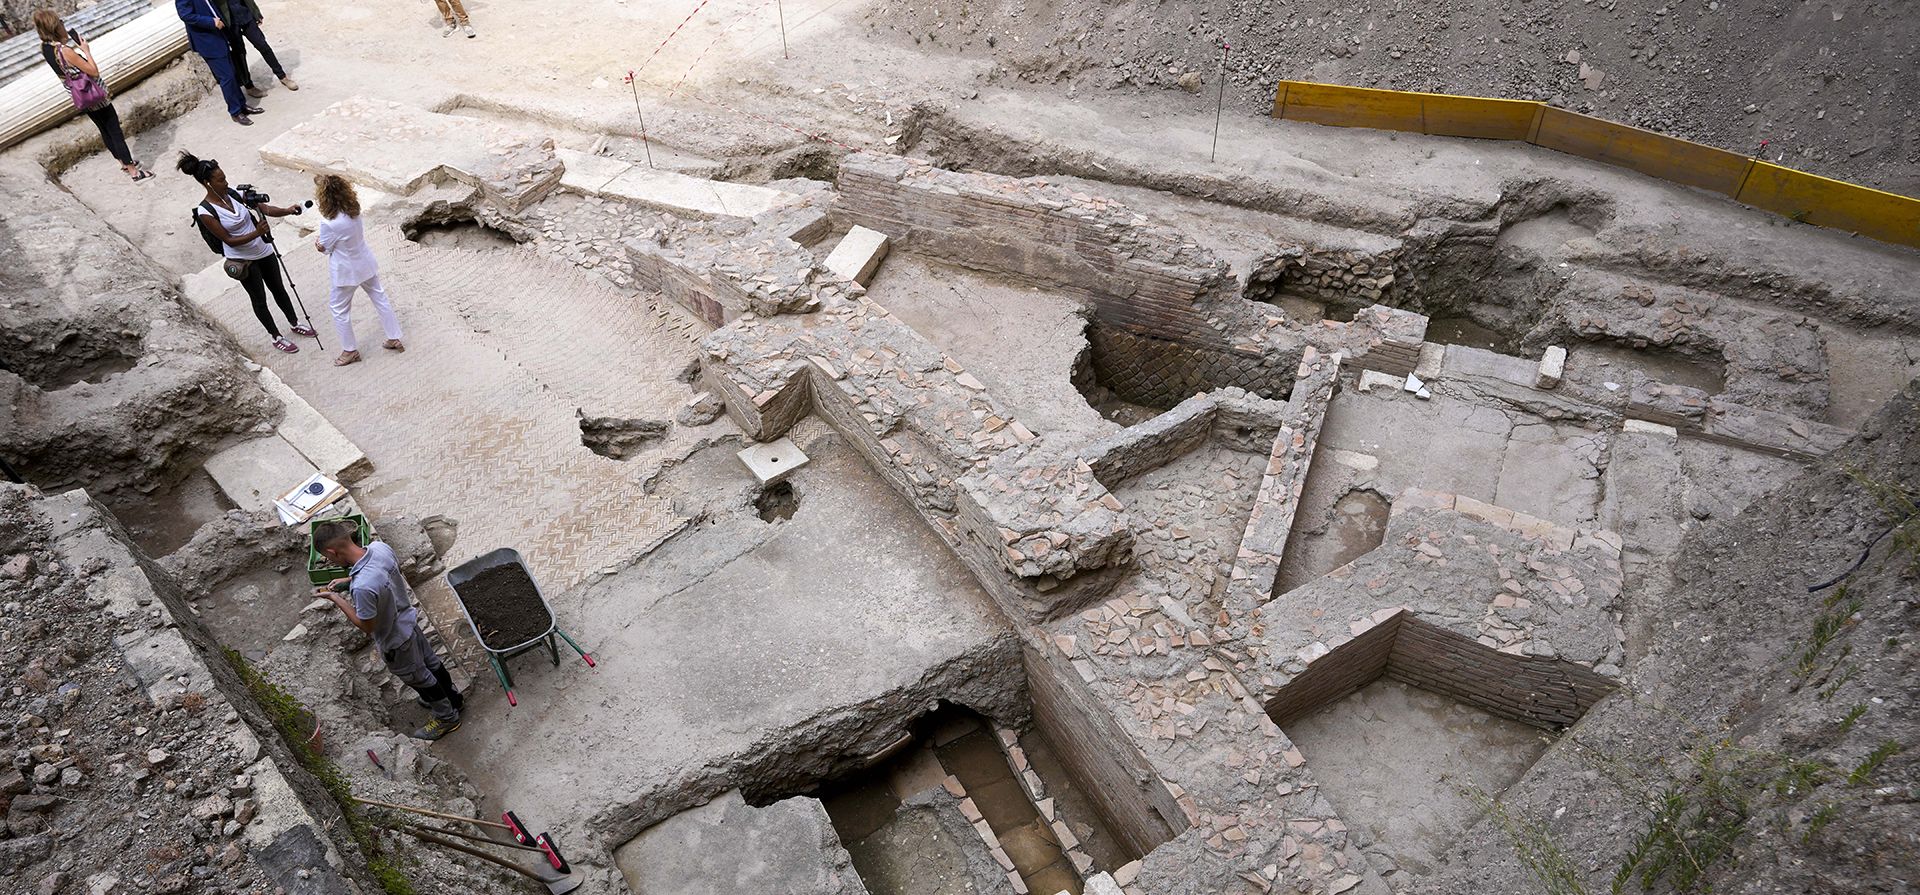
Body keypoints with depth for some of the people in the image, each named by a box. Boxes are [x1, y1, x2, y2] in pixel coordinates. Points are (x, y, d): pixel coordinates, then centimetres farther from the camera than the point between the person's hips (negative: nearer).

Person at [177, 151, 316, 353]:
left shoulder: (232, 193, -7)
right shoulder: (205, 212, -22)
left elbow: (262, 207, -4)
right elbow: (229, 240, -21)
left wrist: (287, 211, -22)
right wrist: (256, 233, -34)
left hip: (263, 251, 5)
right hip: (242, 260, -5)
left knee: (279, 289, 21)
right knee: (259, 300, 11)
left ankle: (295, 323, 42)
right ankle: (277, 337, 27)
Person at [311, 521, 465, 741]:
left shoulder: (362, 587, -42)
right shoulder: (380, 547, -19)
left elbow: (367, 626, -25)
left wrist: (335, 598, -19)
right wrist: (348, 581, 0)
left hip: (395, 640, -7)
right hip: (408, 619, 7)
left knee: (418, 677, 19)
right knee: (429, 661, 29)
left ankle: (447, 718, 42)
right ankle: (453, 699, 54)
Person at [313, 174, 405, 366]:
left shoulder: (329, 224, -31)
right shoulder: (354, 208, -14)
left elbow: (324, 247, -14)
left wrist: (317, 241, 8)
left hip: (347, 271, -6)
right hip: (366, 264, 6)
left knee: (339, 309, 15)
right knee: (380, 298, 21)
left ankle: (350, 350, 27)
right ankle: (395, 339, 33)